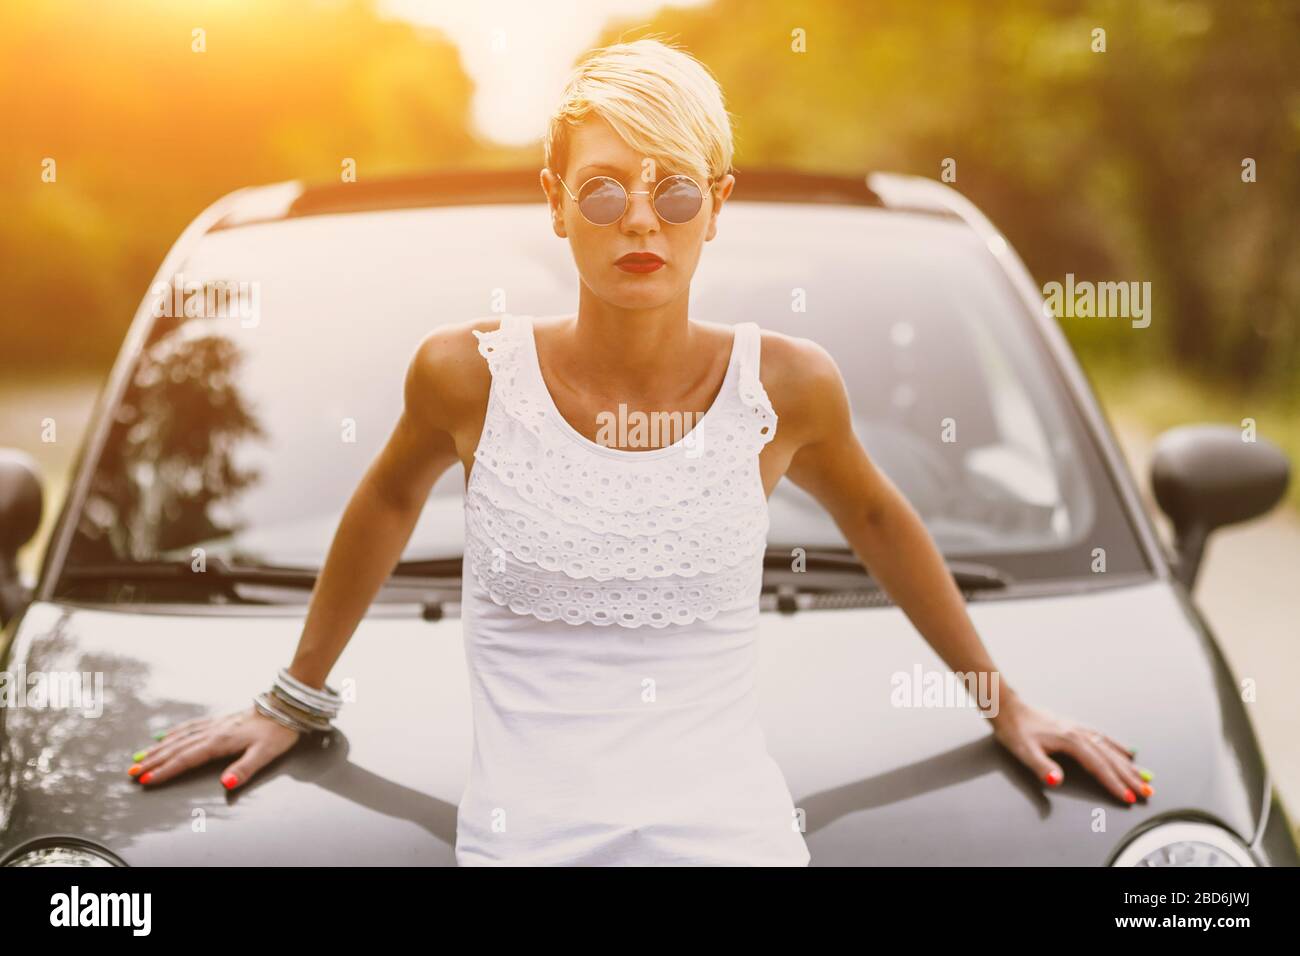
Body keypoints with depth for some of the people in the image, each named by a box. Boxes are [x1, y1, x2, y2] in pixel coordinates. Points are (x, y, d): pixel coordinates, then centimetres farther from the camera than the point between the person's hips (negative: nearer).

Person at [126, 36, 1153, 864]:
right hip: (522, 839, 0)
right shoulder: (471, 371, -4)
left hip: (734, 833, 1)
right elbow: (390, 503, 16)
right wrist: (295, 699, 27)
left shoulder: (783, 385, -3)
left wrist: (998, 697, 26)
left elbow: (873, 517, 17)